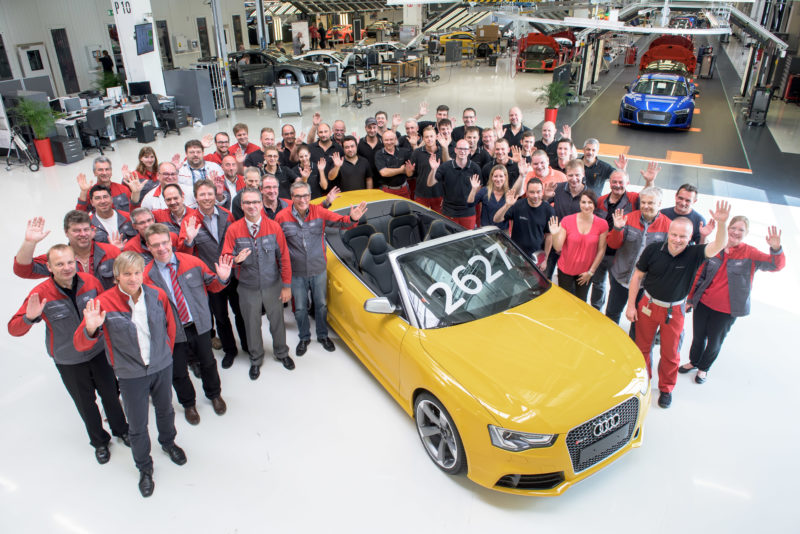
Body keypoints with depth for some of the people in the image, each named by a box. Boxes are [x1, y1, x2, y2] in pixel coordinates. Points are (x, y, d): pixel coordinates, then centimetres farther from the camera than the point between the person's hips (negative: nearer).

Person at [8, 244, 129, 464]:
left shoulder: (91, 281, -16)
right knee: (85, 403, 18)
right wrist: (30, 318, -41)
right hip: (68, 361, -1)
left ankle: (121, 430, 45)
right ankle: (99, 441, 42)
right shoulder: (41, 294, -23)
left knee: (110, 394, 18)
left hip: (98, 352, 1)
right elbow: (14, 329, -22)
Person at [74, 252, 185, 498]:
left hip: (162, 367, 3)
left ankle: (168, 442, 57)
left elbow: (170, 324, 7)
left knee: (165, 410, 26)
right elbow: (80, 344, -19)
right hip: (131, 376, -2)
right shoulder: (103, 302, -19)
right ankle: (144, 468, 37)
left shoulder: (157, 295, -11)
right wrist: (90, 329, -40)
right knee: (137, 427, 10)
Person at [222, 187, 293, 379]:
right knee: (252, 325, 15)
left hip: (272, 286, 0)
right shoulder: (233, 230, -9)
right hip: (248, 288, 0)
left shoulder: (274, 227, -8)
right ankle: (256, 359, 38)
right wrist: (236, 259, -30)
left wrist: (286, 285, -4)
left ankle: (281, 353, 42)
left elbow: (284, 258, -4)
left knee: (277, 321, 15)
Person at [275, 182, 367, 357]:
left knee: (321, 305, 16)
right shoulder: (282, 217, -11)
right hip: (296, 273, -1)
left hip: (319, 270, 1)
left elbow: (340, 221, -6)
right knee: (300, 308, 13)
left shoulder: (319, 212, -9)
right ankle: (304, 338, 36)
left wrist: (352, 219, -28)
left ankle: (323, 336, 38)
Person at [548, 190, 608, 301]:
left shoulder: (602, 224, -9)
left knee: (581, 301, 15)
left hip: (585, 273, 1)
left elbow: (601, 250, -3)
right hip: (565, 270, -1)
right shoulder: (567, 220, -12)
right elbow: (558, 248, -13)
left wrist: (591, 271, -3)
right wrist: (555, 235, -32)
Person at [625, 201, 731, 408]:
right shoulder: (653, 250, -15)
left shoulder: (694, 254, -17)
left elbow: (719, 246, -34)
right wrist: (631, 305, -5)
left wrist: (721, 223, -54)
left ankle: (666, 388, 38)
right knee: (642, 346, 16)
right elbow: (637, 276, -5)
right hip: (649, 304, 1)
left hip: (675, 310, 0)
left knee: (670, 353, 15)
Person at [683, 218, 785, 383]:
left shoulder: (749, 253, -8)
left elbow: (775, 264, -20)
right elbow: (700, 275, 4)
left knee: (715, 341, 13)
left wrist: (776, 249, -41)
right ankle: (694, 361, 43)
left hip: (726, 310, -1)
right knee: (698, 336, 16)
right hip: (703, 303, 1)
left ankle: (703, 368, 38)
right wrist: (691, 297, 8)